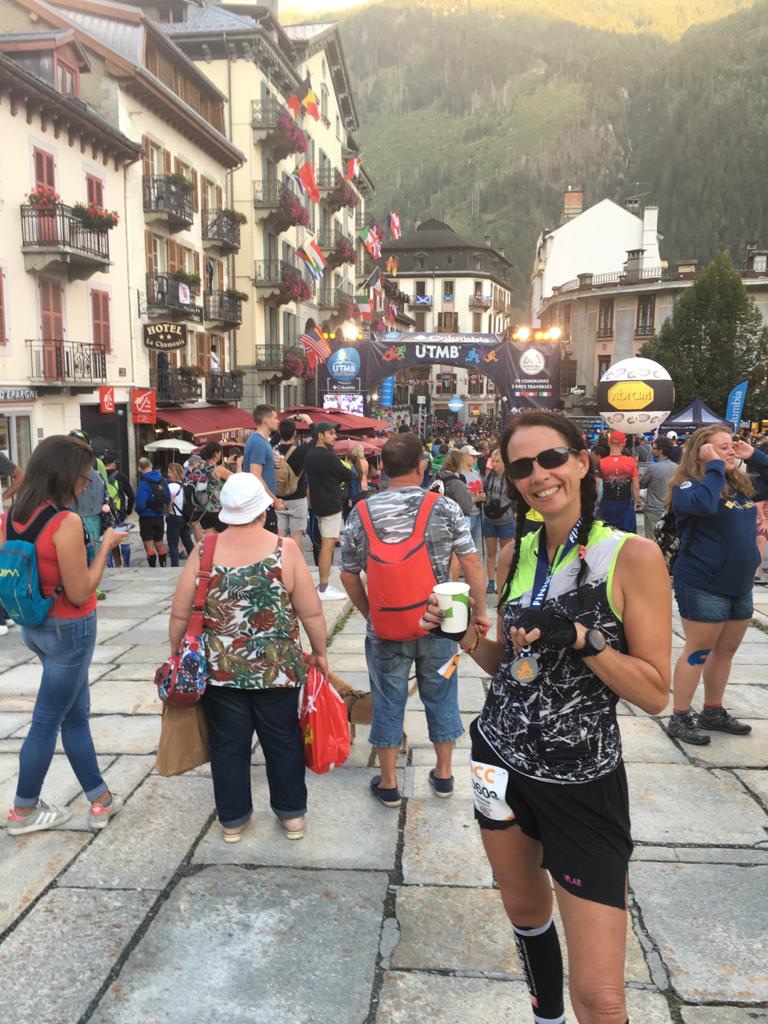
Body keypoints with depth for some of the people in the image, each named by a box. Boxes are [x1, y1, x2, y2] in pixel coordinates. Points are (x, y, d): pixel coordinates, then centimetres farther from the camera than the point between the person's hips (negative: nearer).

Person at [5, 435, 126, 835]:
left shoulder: (16, 514, 1)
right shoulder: (66, 521, -24)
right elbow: (80, 592, -21)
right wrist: (106, 545, -12)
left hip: (34, 625, 8)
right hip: (68, 629, -8)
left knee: (76, 711, 17)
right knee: (48, 720, 8)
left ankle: (100, 798, 29)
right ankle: (23, 812, 25)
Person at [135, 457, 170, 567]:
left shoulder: (143, 483, -19)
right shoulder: (162, 481, -1)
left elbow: (140, 505, -22)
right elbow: (168, 499, 7)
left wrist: (138, 510, -2)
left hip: (147, 518, -6)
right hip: (160, 517, 6)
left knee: (149, 546, 1)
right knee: (160, 544, 18)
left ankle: (152, 568, 1)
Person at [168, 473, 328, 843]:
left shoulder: (204, 552, -6)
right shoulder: (285, 549, -10)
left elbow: (180, 614, -2)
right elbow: (311, 612, -8)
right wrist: (319, 651, 6)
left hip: (220, 669, 1)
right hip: (277, 668, -1)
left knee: (227, 744, 14)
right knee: (283, 740, 14)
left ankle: (232, 820, 26)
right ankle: (292, 814, 25)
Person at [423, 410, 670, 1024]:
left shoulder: (633, 557, -14)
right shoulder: (516, 555, 2)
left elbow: (655, 694, -14)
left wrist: (582, 637, -27)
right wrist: (465, 635, -7)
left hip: (583, 784, -5)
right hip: (502, 762, 5)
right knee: (525, 912, 24)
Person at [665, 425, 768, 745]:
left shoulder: (742, 484, 9)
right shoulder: (687, 486, -15)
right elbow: (705, 504, -36)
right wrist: (715, 466, -24)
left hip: (740, 585, 8)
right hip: (703, 586, -8)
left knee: (726, 651, 16)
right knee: (698, 651, -1)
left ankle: (713, 712, 30)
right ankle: (679, 719, 10)